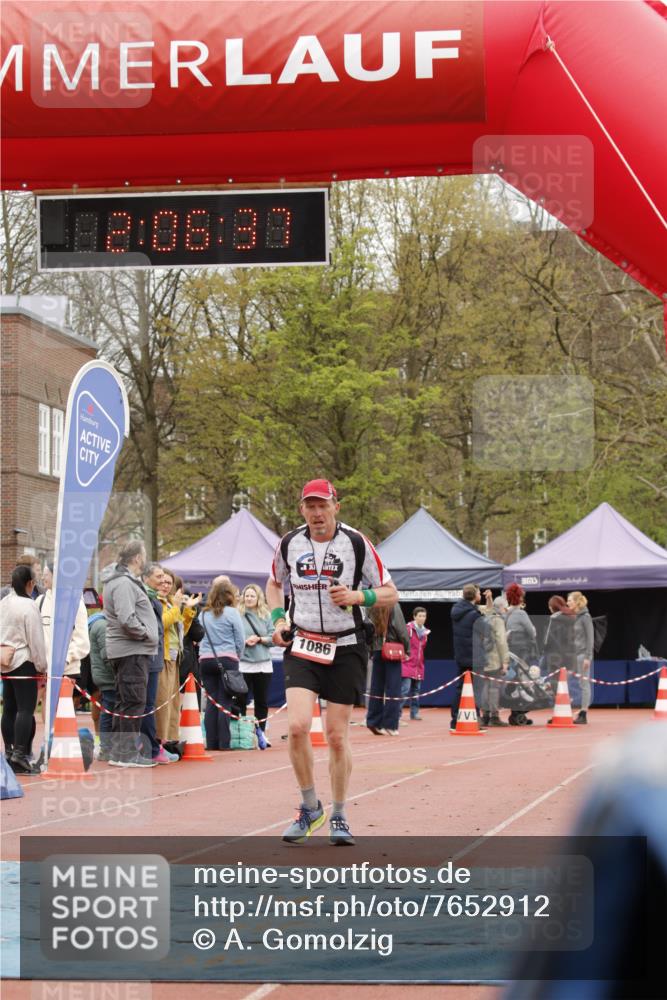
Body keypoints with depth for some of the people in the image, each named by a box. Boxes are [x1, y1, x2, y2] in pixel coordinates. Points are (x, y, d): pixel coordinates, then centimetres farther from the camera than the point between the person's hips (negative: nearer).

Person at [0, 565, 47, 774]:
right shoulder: (28, 606, -15)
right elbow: (36, 639, -14)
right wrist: (42, 666, -5)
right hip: (24, 662, -8)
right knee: (26, 708, -9)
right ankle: (20, 753, -18)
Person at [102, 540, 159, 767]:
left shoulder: (128, 581, 18)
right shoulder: (124, 584, -15)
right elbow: (127, 620, -25)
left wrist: (146, 635, 13)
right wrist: (146, 633, -12)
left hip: (127, 652, 11)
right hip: (131, 651, -11)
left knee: (126, 702, 14)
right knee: (134, 702, -7)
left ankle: (119, 752, 19)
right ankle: (127, 754, -5)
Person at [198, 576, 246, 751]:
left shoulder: (203, 614, 5)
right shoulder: (231, 613, -5)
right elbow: (240, 639, -3)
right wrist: (237, 657, 12)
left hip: (205, 659, 4)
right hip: (227, 659, -4)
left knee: (211, 702, 7)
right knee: (225, 702, -2)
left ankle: (211, 743, 4)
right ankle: (223, 743, -5)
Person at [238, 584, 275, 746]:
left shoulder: (266, 615, 8)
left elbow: (273, 638, 5)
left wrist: (259, 639, -10)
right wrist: (245, 641, -17)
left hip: (263, 664, 3)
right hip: (243, 664, -3)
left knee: (262, 701, 8)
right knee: (242, 700, 0)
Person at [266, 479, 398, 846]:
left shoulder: (356, 543, -6)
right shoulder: (289, 543, 2)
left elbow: (390, 594, 0)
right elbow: (274, 583, 22)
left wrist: (357, 596, -19)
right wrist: (278, 618, 5)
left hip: (345, 649, -1)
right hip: (301, 646, 1)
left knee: (337, 736, 1)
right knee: (297, 726, -16)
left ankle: (339, 817, 19)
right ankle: (310, 809, 3)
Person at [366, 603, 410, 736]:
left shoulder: (371, 607, 3)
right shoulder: (393, 605, -8)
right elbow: (401, 629, -10)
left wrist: (370, 649, 7)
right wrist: (407, 649, 0)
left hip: (377, 650, 4)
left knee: (376, 687, 10)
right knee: (393, 689, 0)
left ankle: (374, 722, 10)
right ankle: (390, 725, -3)